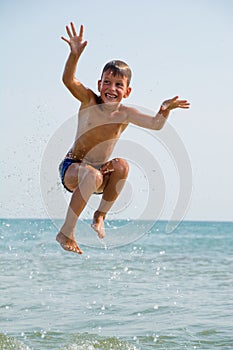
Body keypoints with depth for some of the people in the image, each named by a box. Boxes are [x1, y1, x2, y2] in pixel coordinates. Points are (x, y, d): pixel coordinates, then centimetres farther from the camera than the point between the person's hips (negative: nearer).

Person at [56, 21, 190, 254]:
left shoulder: (125, 114, -4)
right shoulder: (89, 101, -11)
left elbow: (155, 124, -9)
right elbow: (68, 80, -27)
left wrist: (165, 109, -29)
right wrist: (75, 54, -43)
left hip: (100, 171, 3)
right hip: (72, 167, -3)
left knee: (122, 165, -28)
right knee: (93, 176, -37)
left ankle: (100, 215, -9)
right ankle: (66, 233, -24)